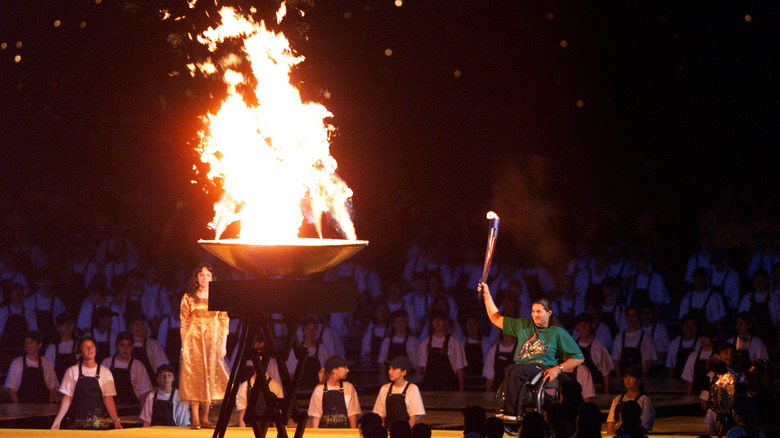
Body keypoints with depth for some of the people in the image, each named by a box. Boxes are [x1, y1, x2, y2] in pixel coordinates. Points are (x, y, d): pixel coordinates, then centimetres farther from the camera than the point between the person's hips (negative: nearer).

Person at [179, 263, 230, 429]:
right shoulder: (188, 298, 6)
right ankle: (195, 418, -6)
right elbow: (184, 323, 6)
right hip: (193, 340, -1)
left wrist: (223, 345, -2)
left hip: (213, 341, 1)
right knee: (194, 377, -6)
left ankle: (204, 417, 7)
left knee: (210, 376, 0)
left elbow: (224, 321, 6)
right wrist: (184, 345, -2)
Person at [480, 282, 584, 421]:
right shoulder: (523, 326, 25)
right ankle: (505, 410, -46)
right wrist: (487, 295, 25)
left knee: (517, 372, -36)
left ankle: (510, 412, -43)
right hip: (521, 366, 4)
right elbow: (496, 319, 30)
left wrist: (558, 369, -8)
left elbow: (578, 357, 7)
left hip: (543, 367, -4)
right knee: (510, 370, -34)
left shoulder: (558, 333, 12)